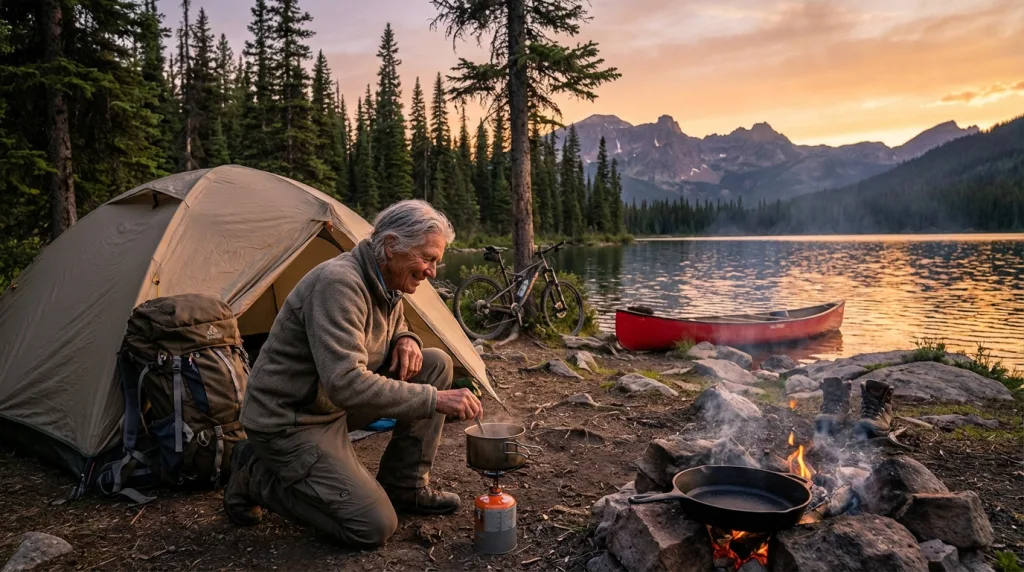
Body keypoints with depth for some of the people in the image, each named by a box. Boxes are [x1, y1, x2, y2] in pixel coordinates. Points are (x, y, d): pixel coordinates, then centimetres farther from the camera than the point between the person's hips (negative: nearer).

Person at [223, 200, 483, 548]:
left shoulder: (386, 284, 1)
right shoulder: (338, 283, -28)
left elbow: (393, 330, 20)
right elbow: (345, 384, -36)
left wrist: (406, 341, -6)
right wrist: (434, 399, -35)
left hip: (335, 403, 9)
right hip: (289, 419, -9)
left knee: (436, 364, -2)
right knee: (374, 528, -14)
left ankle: (405, 488, 7)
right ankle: (255, 475, 3)